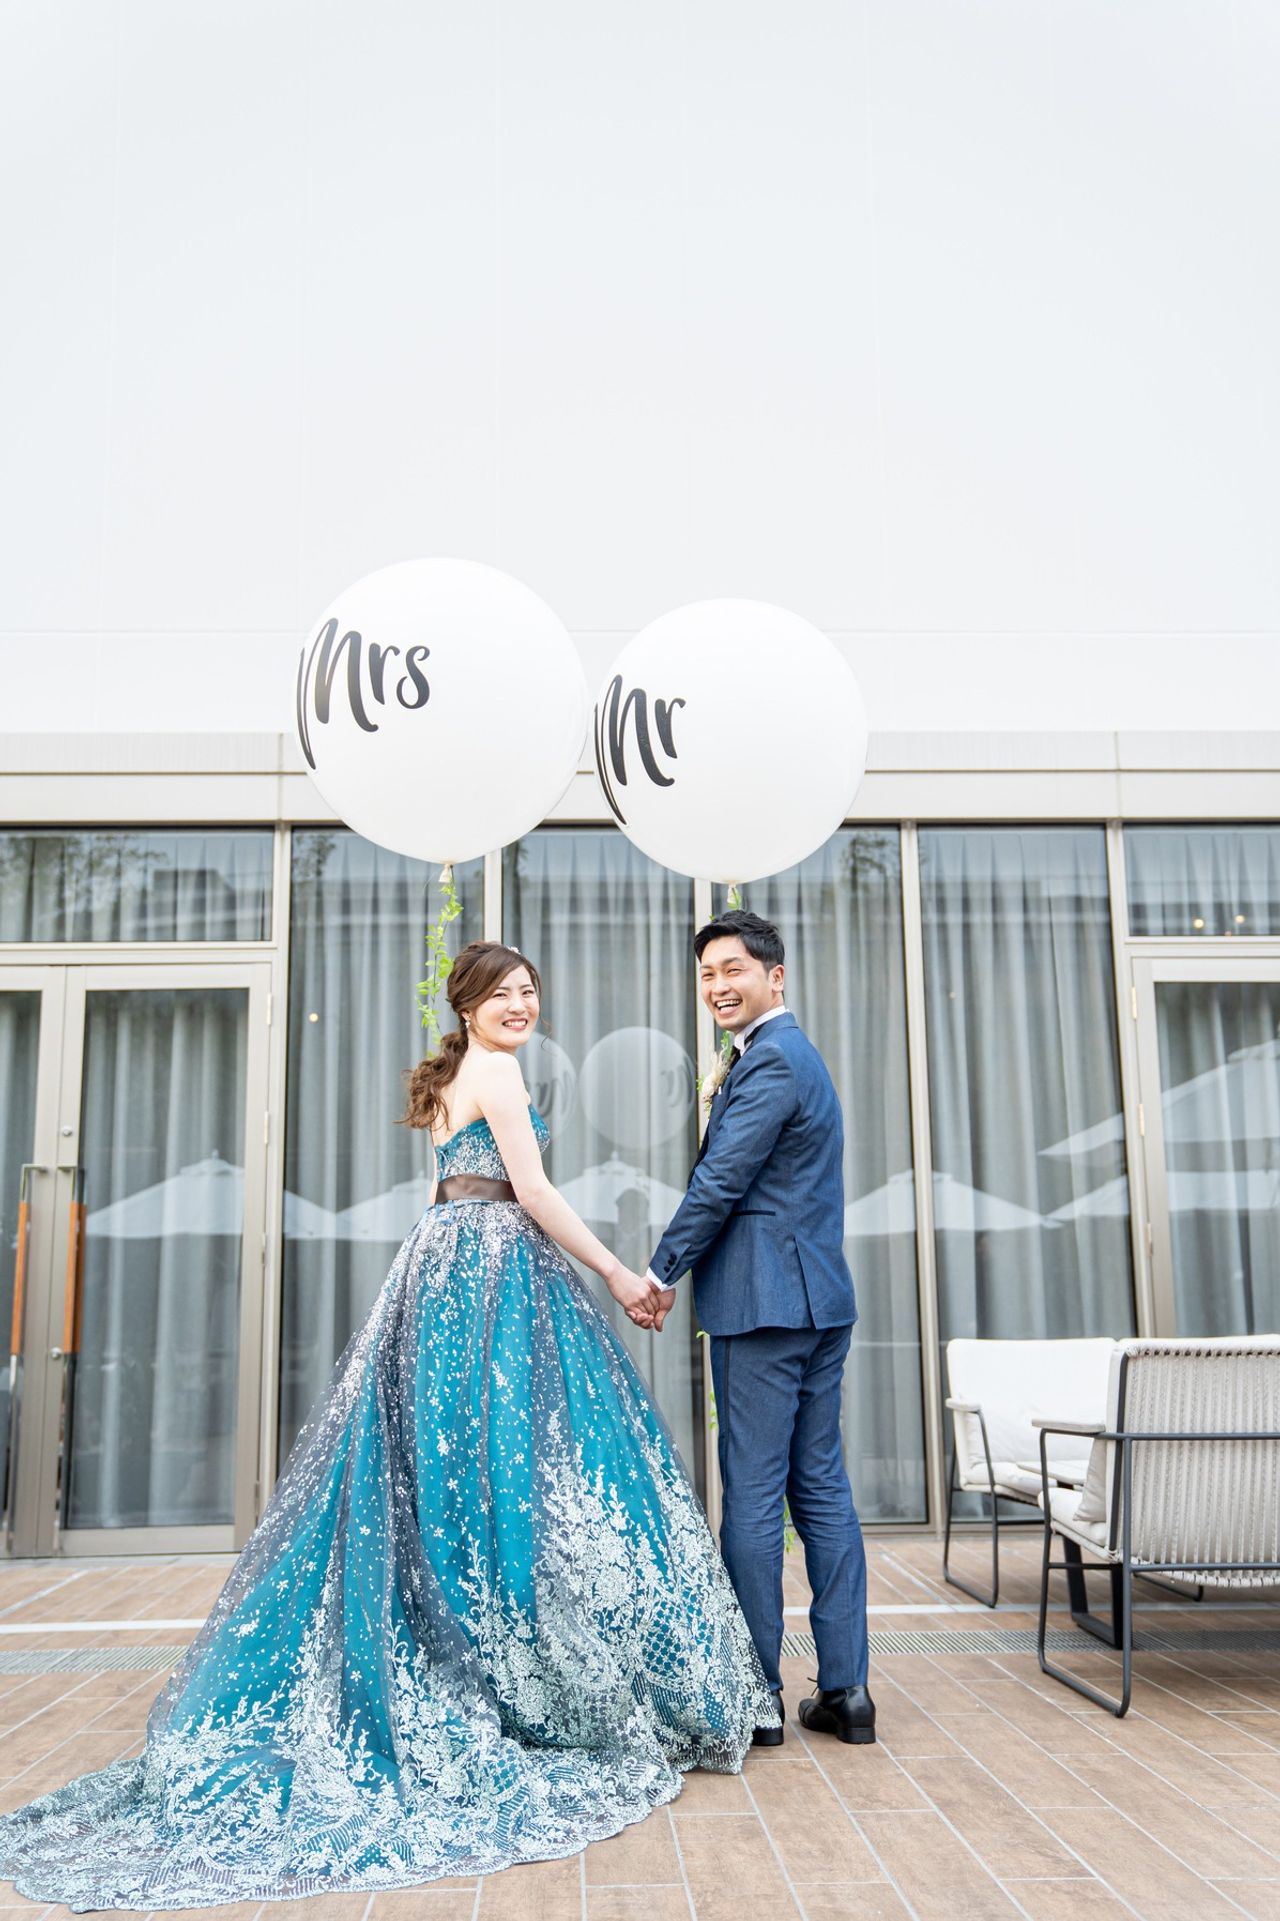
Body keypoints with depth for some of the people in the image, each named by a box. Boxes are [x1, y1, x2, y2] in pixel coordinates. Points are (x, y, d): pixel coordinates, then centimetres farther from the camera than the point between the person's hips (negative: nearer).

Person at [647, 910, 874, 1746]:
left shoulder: (771, 1062, -13)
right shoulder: (795, 1053, 19)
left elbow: (720, 1184, -14)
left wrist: (660, 1273, -6)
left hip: (766, 1302, -10)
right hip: (819, 1299, 10)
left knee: (753, 1495, -2)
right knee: (822, 1488, 10)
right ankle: (845, 1689, 16)